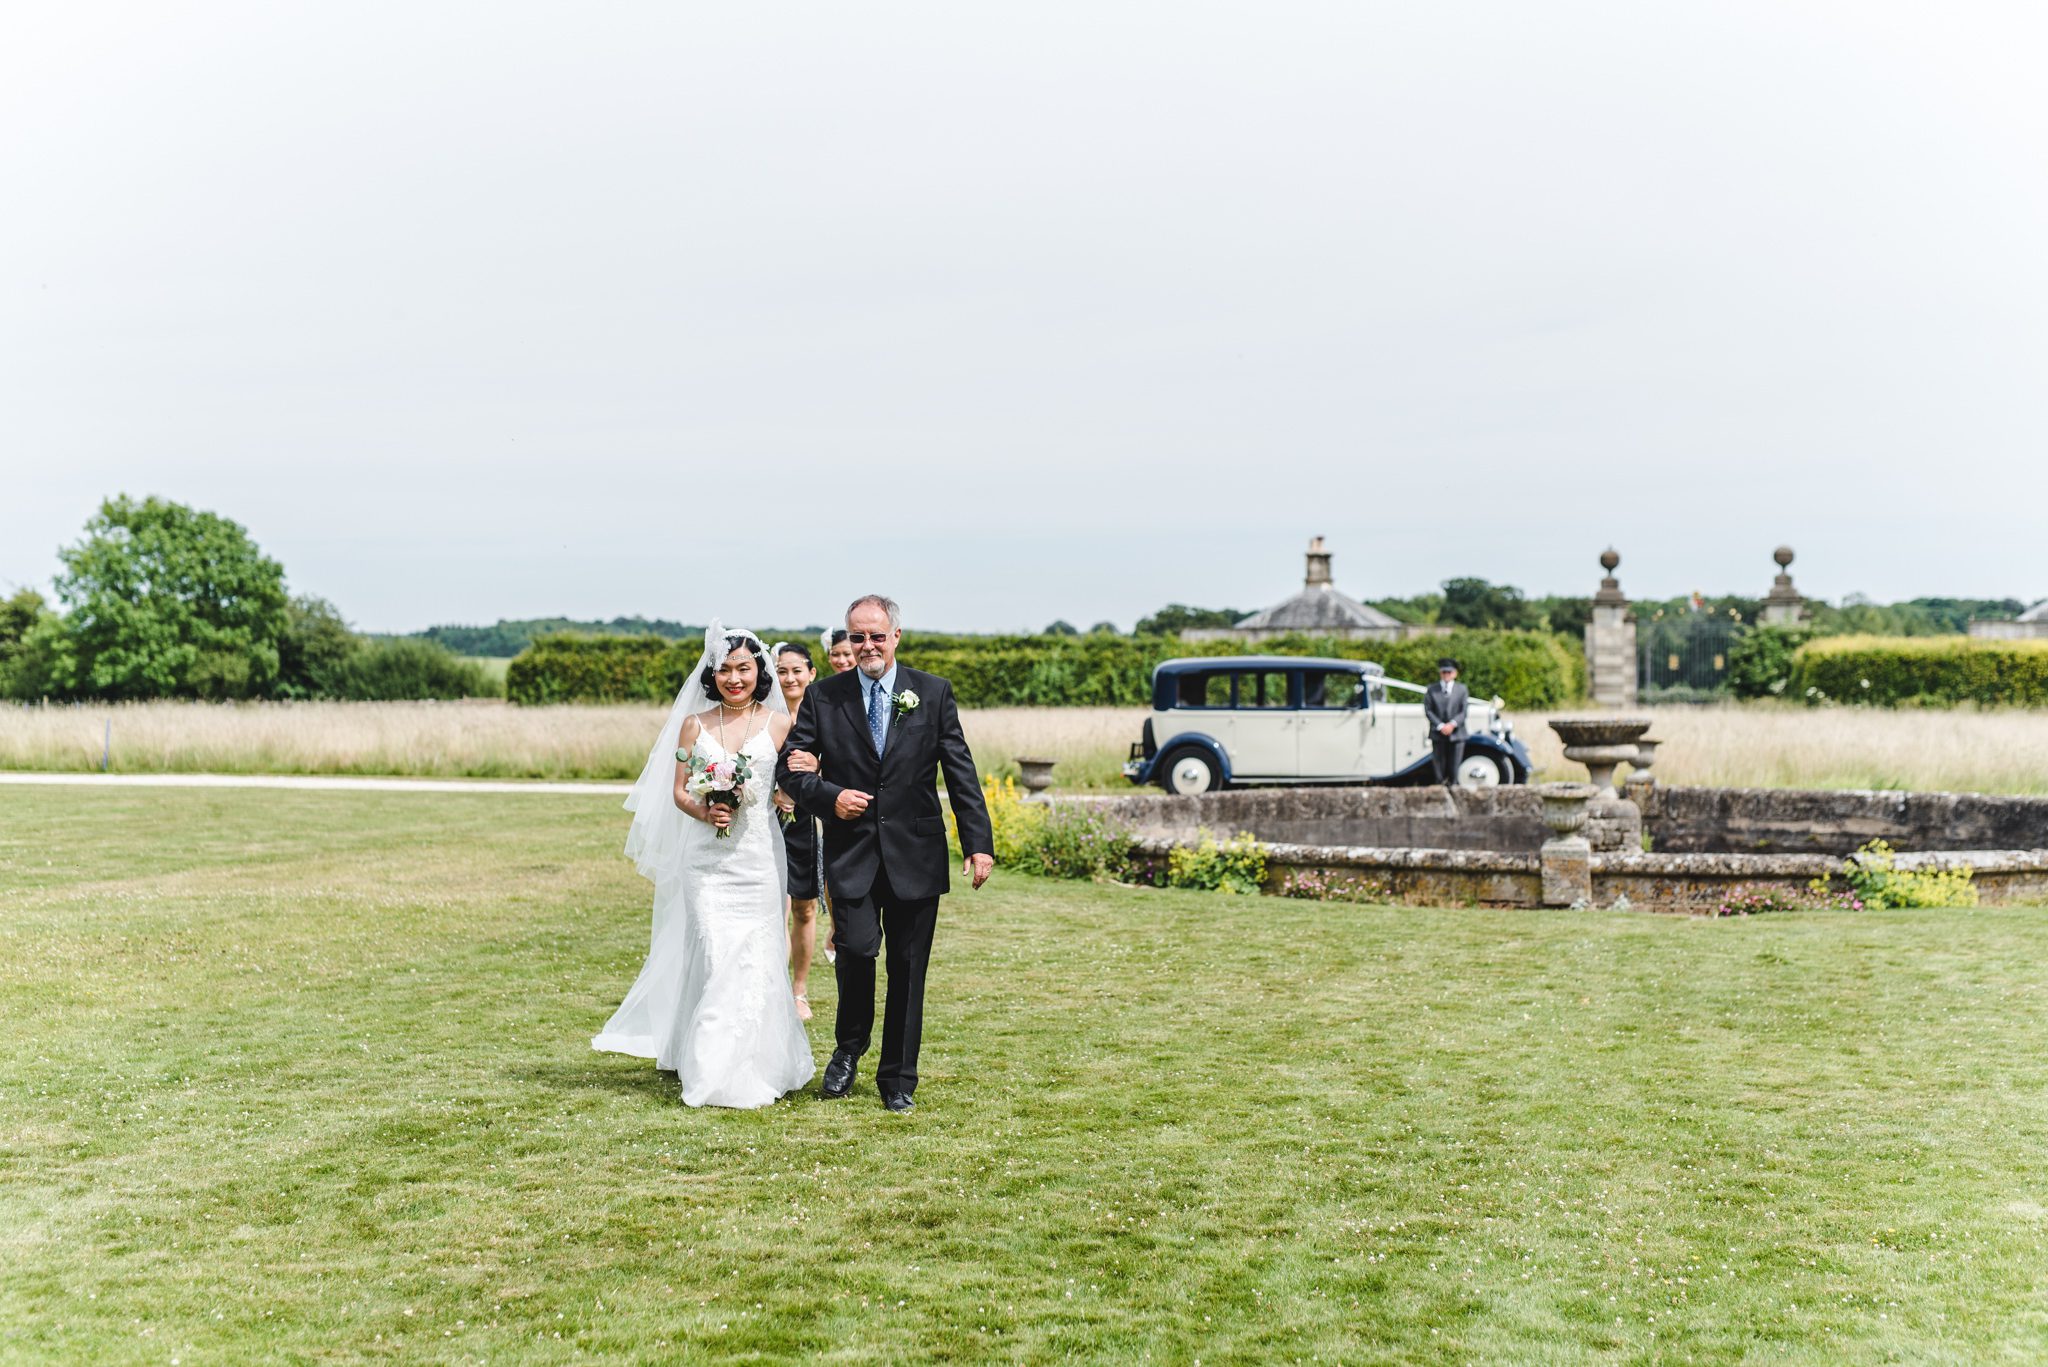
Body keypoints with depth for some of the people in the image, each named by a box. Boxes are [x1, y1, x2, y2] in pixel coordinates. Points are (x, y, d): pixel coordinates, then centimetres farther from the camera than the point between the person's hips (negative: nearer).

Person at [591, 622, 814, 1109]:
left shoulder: (779, 724, 4)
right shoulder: (694, 725, 7)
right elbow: (679, 791, 7)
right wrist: (704, 812, -12)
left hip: (758, 855, 0)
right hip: (707, 857, 0)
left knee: (755, 960, -1)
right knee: (716, 959, -6)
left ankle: (754, 1067, 12)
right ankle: (717, 1072, 4)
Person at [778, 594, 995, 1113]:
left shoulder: (933, 693, 4)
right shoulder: (824, 696, 5)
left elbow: (961, 773, 3)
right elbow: (789, 767, 6)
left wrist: (979, 843, -3)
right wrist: (829, 796, -12)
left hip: (915, 856, 1)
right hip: (851, 854, -1)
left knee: (908, 969, 5)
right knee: (856, 950, -16)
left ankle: (898, 1080, 19)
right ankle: (848, 1049, 13)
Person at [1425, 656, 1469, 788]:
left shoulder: (1461, 689, 8)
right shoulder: (1431, 690, 7)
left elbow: (1463, 711, 1)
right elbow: (1428, 710, -1)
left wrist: (1452, 724, -14)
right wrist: (1440, 726, -12)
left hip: (1456, 733, 0)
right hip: (1438, 734, 0)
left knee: (1454, 765, -1)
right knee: (1440, 765, 0)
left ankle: (1453, 786, 7)